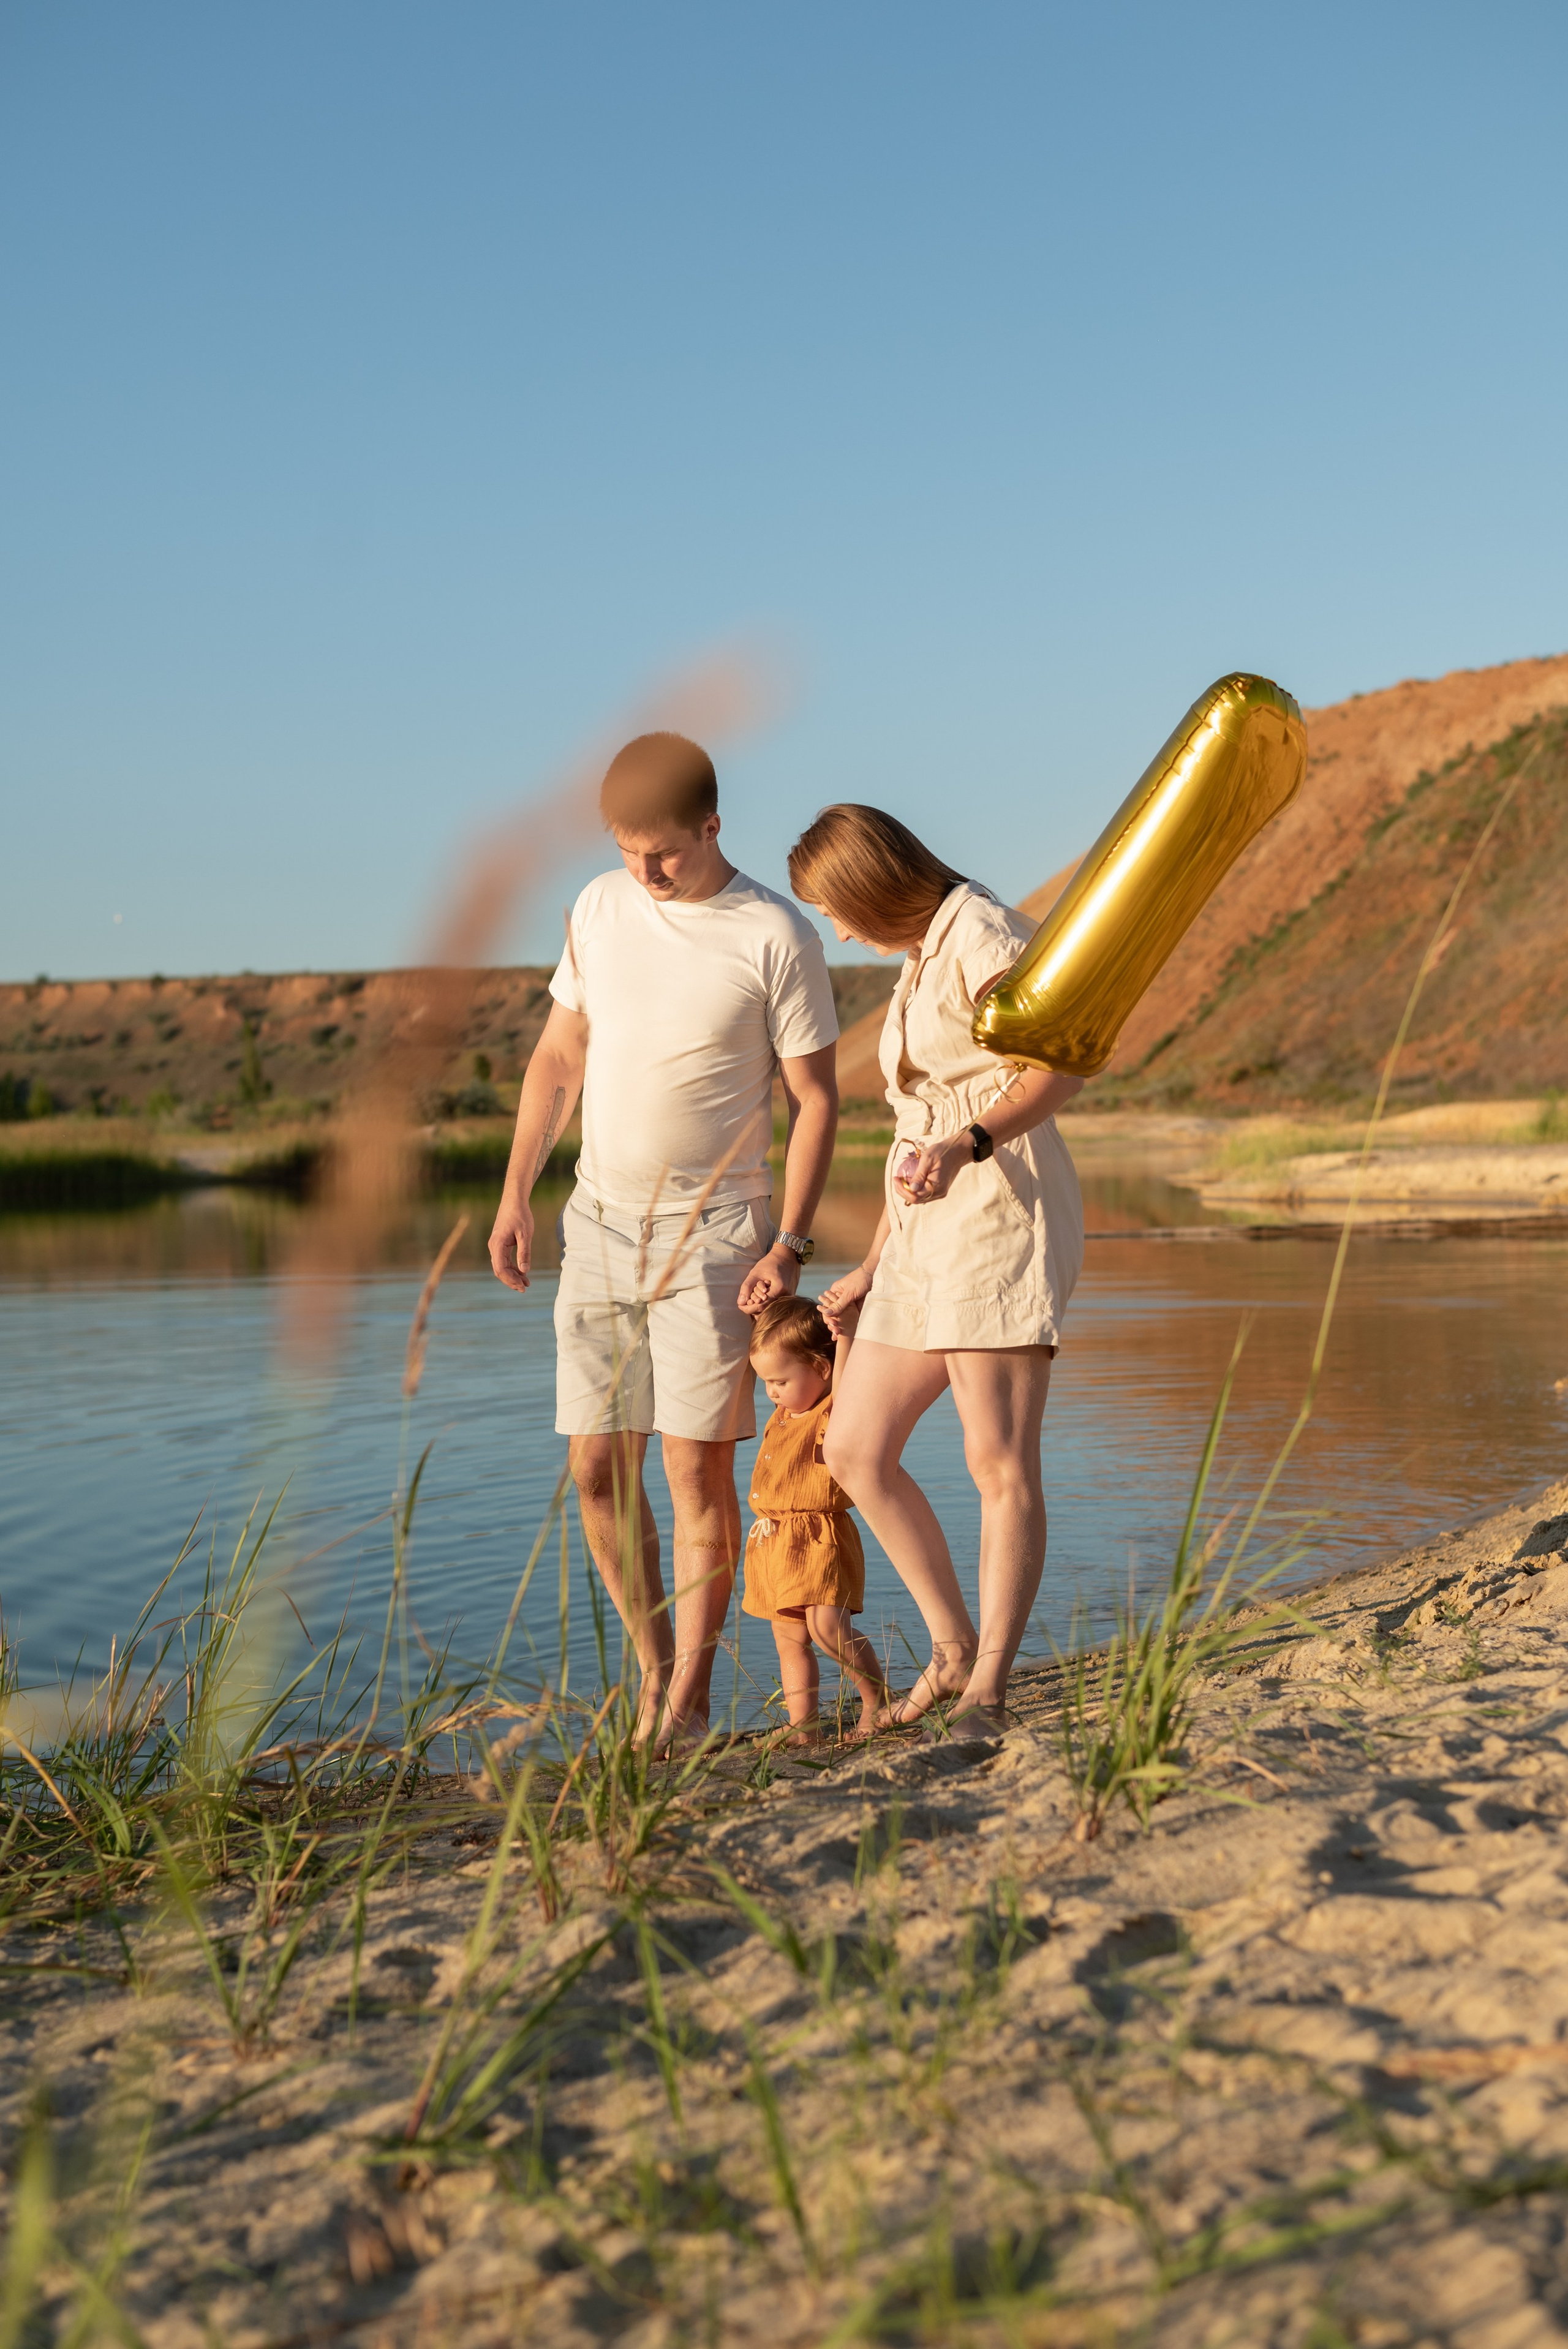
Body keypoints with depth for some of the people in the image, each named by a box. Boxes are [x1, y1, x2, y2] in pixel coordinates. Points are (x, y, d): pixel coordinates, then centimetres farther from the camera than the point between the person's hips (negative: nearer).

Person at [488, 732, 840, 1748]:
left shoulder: (777, 938, -8)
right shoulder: (600, 909, 6)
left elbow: (816, 1100, -5)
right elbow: (559, 1057, 13)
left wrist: (791, 1245, -12)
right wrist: (516, 1194, 6)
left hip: (714, 1229, -5)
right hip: (599, 1221, 5)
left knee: (697, 1464, -6)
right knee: (598, 1467, 4)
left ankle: (688, 1700, 5)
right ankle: (653, 1664, 22)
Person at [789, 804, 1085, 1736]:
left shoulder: (979, 933, -3)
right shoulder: (921, 963, 26)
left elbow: (1060, 1069, -15)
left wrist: (965, 1146, -29)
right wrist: (872, 1268, 26)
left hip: (1001, 1212, -10)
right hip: (928, 1234, 10)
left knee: (1001, 1461, -12)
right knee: (856, 1450, 6)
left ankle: (988, 1687, -10)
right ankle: (955, 1647, 14)